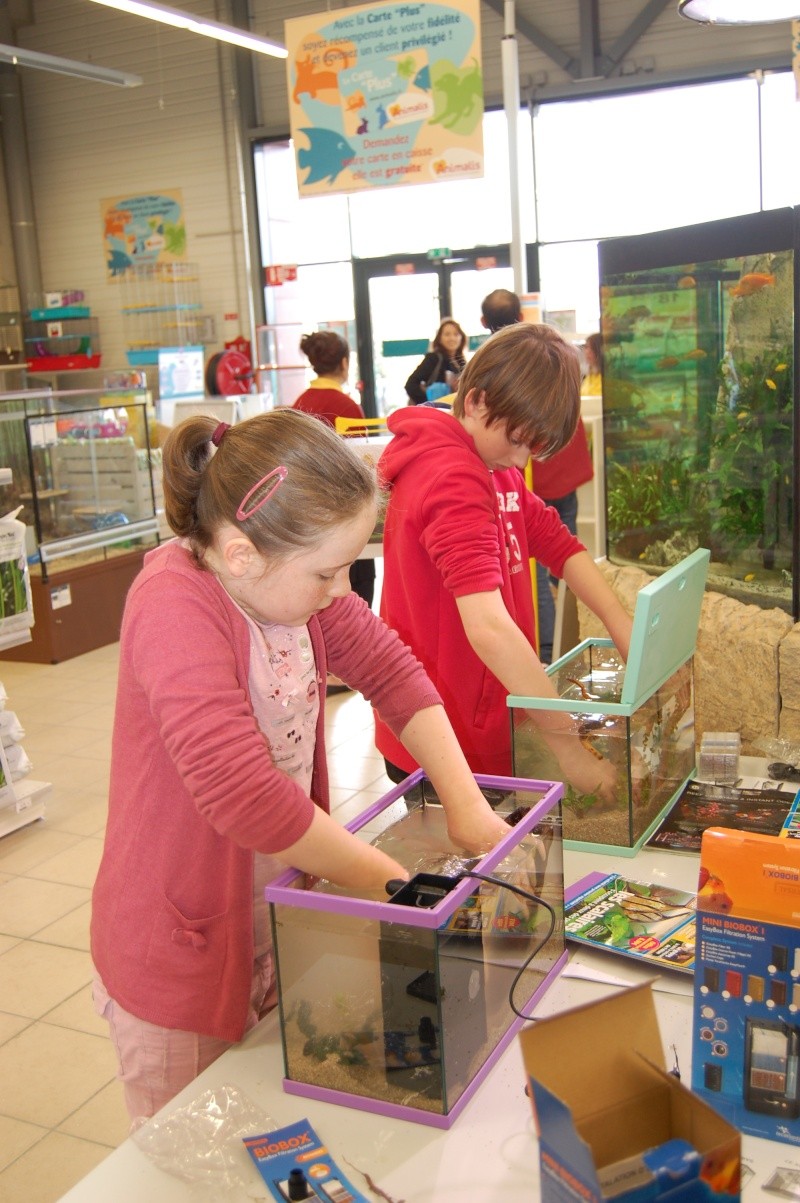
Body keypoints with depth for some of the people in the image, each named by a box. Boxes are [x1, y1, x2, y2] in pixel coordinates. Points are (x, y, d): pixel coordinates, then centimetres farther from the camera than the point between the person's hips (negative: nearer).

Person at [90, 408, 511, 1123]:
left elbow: (392, 670, -1)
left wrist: (467, 808, -12)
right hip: (184, 961, -6)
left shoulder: (291, 576, -5)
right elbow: (244, 796, -36)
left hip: (277, 923, 7)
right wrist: (399, 884, -27)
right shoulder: (174, 608, -29)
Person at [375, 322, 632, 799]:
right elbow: (488, 628, -34)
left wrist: (627, 635, -10)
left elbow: (559, 546, 6)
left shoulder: (499, 467, 9)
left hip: (485, 729, 10)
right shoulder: (454, 480, -24)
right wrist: (568, 746, -33)